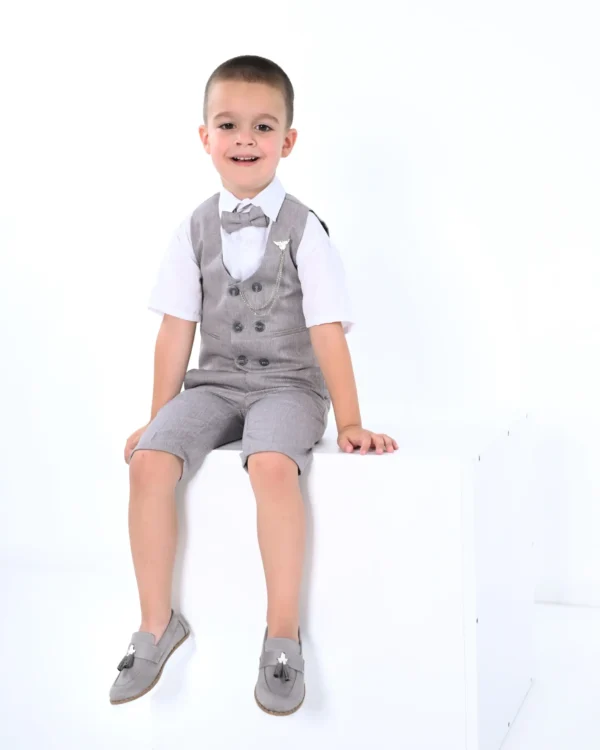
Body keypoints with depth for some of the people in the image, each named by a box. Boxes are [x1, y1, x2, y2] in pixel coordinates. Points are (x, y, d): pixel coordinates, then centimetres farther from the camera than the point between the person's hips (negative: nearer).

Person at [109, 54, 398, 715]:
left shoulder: (304, 230, -6)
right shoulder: (195, 230, 4)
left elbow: (326, 331, -9)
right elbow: (177, 328, 5)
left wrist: (350, 423, -10)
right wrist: (160, 417, 5)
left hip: (287, 385, -3)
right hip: (214, 382, 4)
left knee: (271, 464, -34)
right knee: (149, 461, -22)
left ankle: (283, 636, -19)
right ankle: (158, 625, -4)